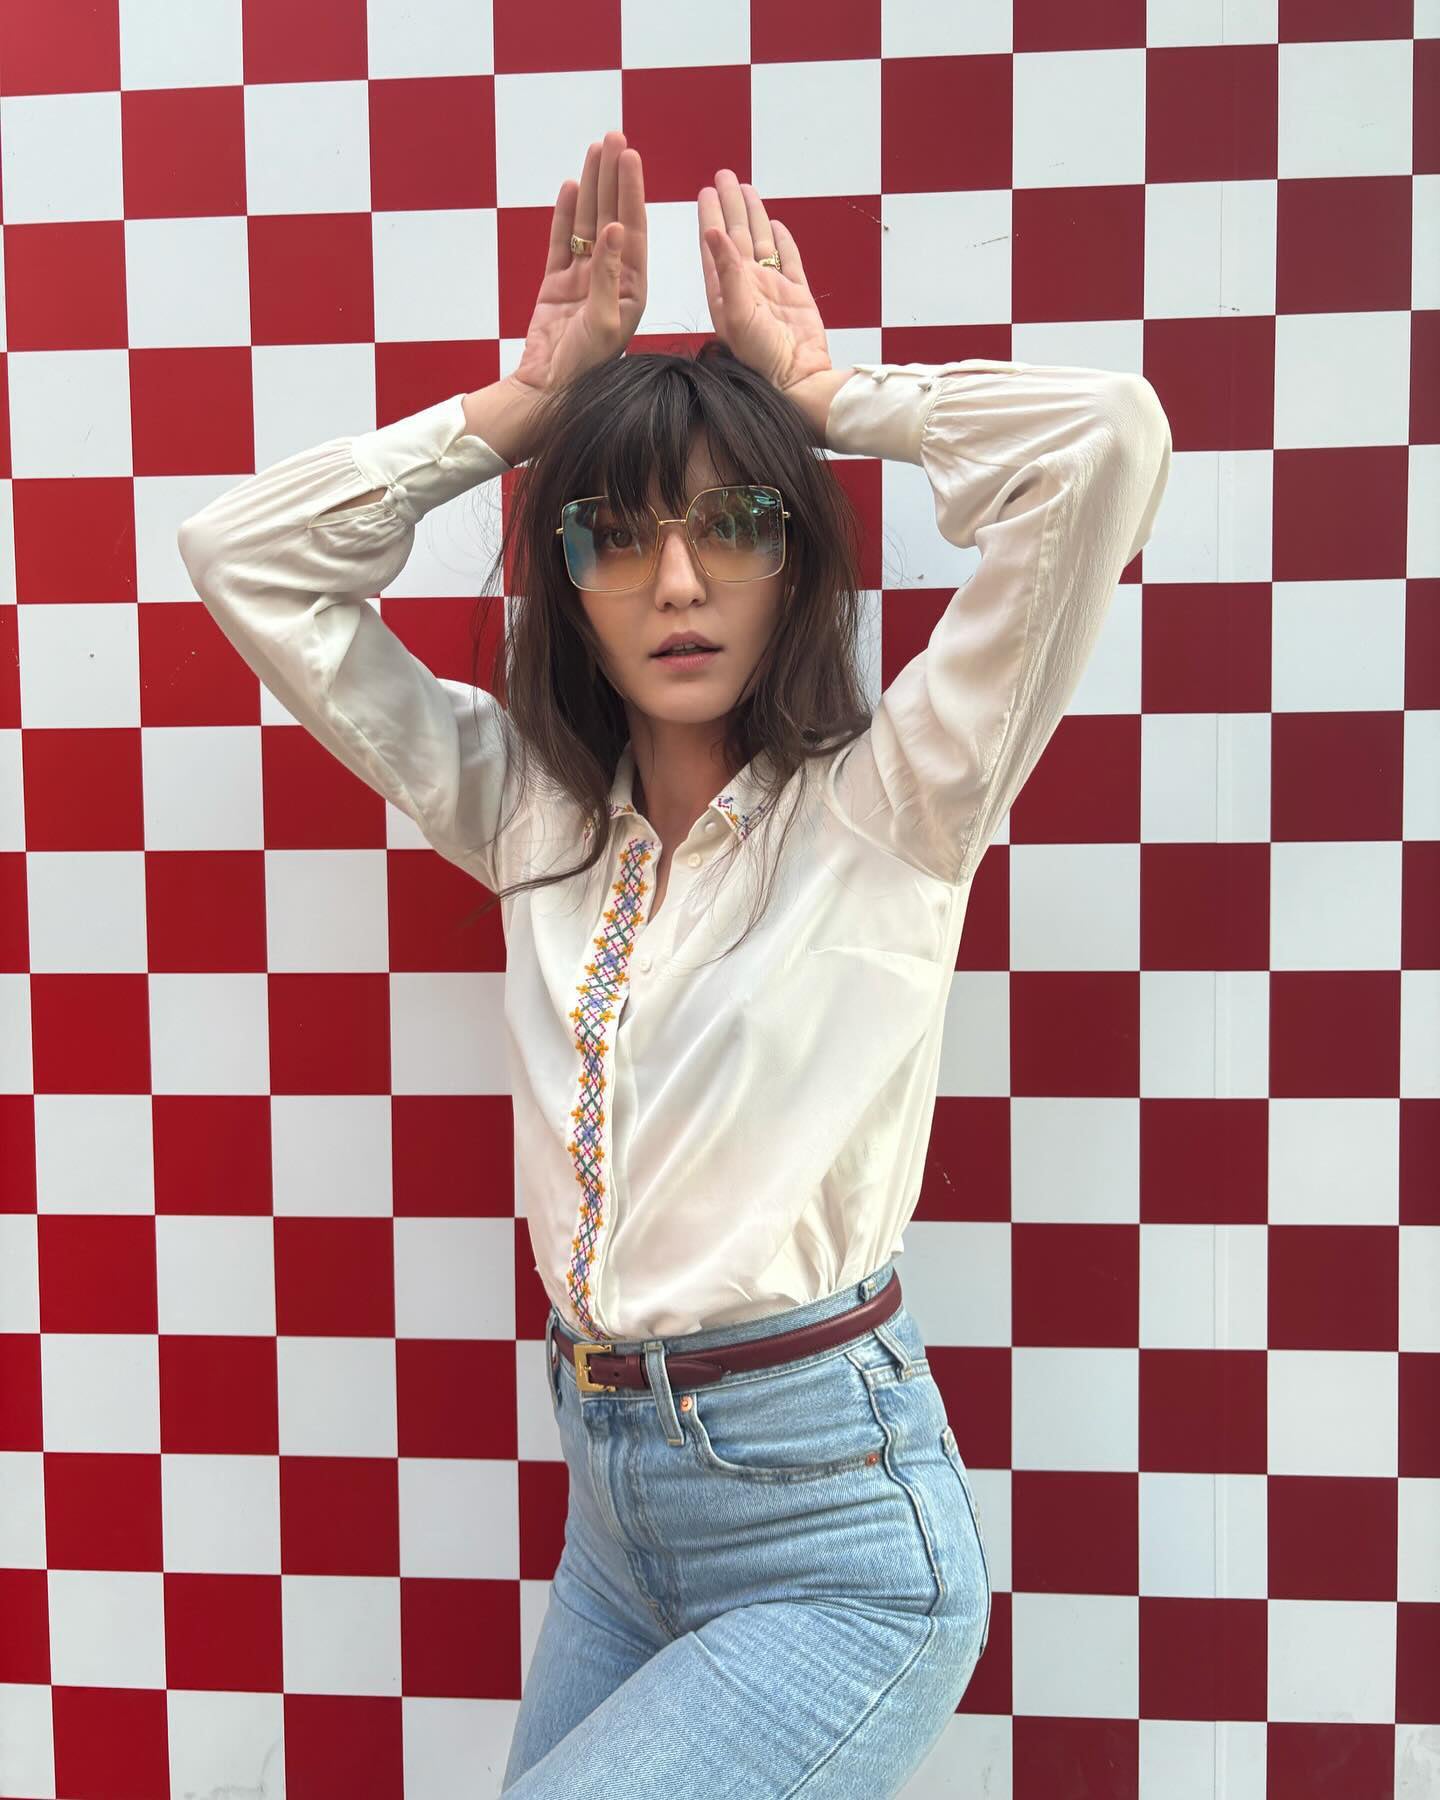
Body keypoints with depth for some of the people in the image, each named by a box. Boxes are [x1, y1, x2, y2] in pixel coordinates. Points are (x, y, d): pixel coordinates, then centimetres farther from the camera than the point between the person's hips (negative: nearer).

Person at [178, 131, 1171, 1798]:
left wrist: (824, 390, -5)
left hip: (838, 1541, -5)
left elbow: (1104, 438, -19)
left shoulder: (884, 805, -10)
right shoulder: (529, 813, 3)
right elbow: (243, 554, 6)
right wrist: (524, 401, 0)